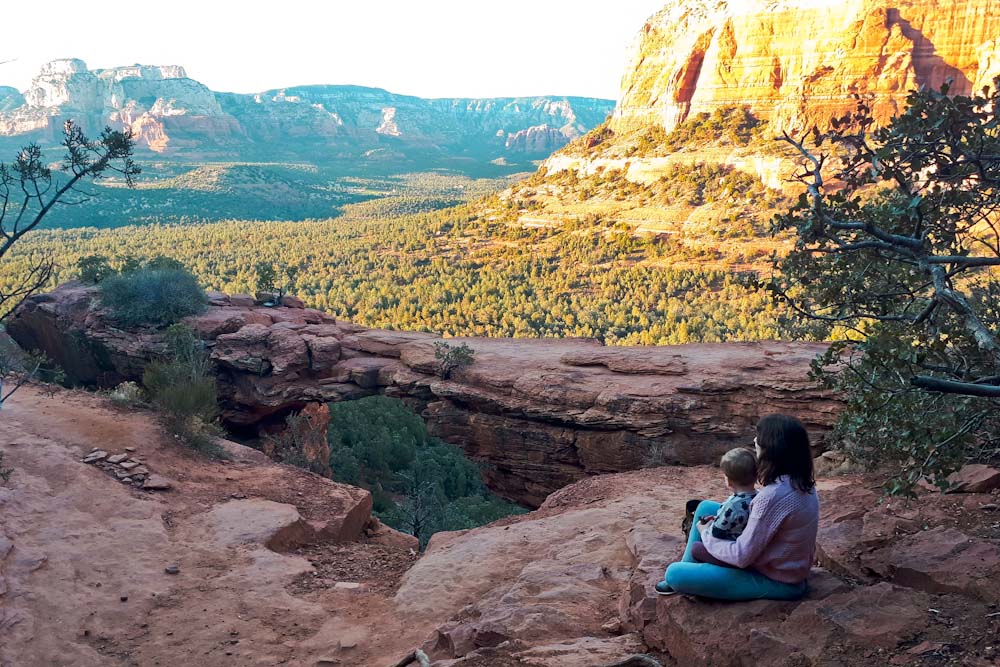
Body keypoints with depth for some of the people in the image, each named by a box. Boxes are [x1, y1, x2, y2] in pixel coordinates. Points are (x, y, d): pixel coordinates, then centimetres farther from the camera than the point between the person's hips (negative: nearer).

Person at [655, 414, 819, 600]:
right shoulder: (803, 483, -4)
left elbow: (742, 557, -27)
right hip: (787, 568, 9)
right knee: (705, 508, 14)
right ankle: (688, 571, 25)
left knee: (675, 573, -12)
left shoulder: (774, 495, -32)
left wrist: (707, 534, -9)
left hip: (775, 583, -9)